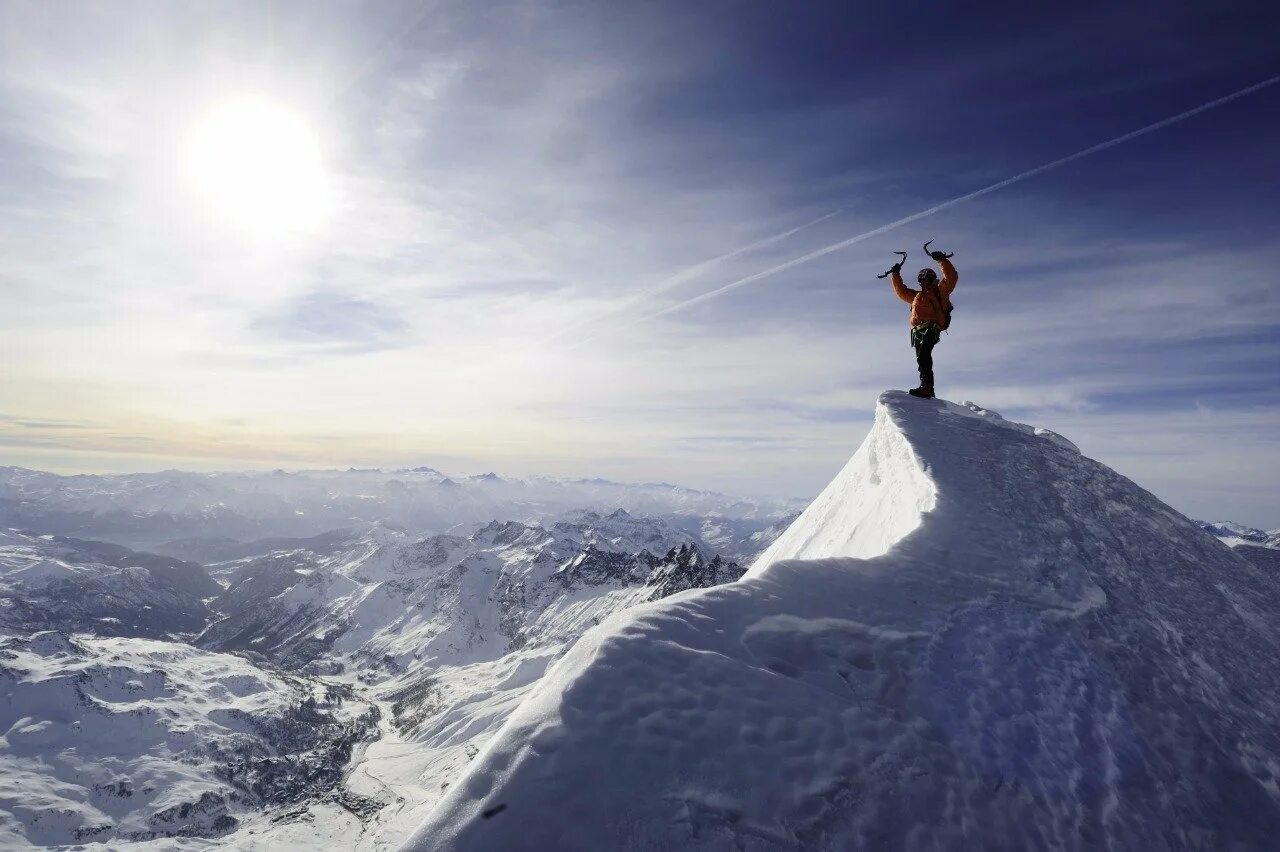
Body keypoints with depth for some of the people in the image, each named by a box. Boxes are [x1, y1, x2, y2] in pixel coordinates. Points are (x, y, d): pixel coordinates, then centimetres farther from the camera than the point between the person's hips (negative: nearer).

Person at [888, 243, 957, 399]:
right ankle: (929, 389, 2)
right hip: (918, 332, 7)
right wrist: (895, 275, 36)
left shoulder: (940, 291, 13)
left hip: (931, 329, -7)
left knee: (923, 356, -26)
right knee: (923, 360, 2)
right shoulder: (917, 296, 30)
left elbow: (951, 277, 0)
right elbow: (901, 291, 39)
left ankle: (926, 387, -35)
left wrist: (942, 260, -4)